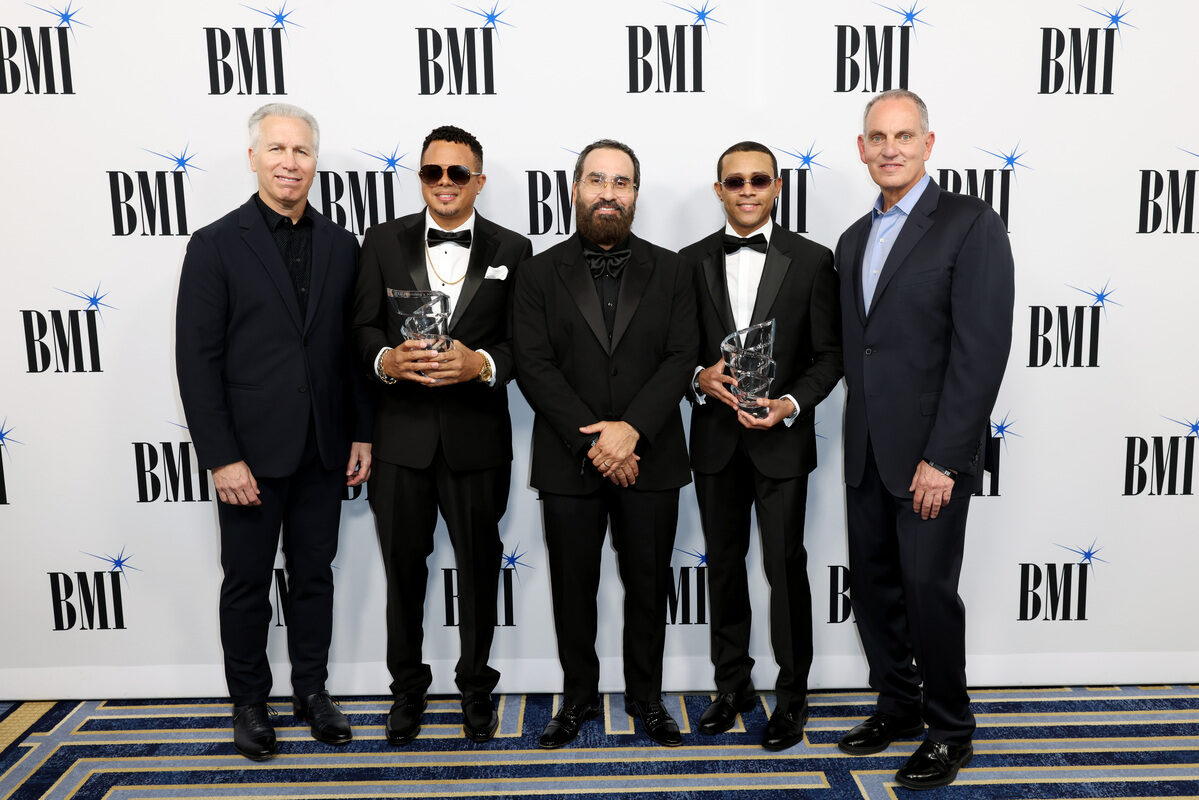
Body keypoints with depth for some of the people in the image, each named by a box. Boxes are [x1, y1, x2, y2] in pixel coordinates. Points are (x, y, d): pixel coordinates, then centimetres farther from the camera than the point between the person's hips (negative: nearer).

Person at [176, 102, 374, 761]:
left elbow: (353, 347, 9)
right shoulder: (216, 244, -5)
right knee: (247, 583, 10)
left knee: (314, 575, 15)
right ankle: (248, 700, 29)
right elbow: (197, 360, -9)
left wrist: (361, 434, 4)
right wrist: (221, 457, -13)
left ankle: (312, 689, 31)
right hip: (251, 452, -3)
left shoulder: (340, 246, 6)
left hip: (322, 451, 3)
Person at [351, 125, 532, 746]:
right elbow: (364, 325, 2)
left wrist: (481, 364, -20)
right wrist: (386, 359, -19)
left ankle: (475, 684, 32)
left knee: (480, 565, 12)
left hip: (477, 437, 0)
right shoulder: (384, 241, 5)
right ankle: (407, 687, 33)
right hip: (401, 434, 1)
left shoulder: (512, 250, 3)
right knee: (403, 565, 13)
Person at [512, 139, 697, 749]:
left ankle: (647, 697, 29)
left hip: (650, 461, 1)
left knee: (648, 584, 10)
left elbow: (681, 358, -3)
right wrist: (591, 440, -14)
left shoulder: (669, 270, 7)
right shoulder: (540, 273, 4)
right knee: (573, 587, 10)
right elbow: (533, 367, -5)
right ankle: (578, 697, 29)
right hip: (568, 463, 0)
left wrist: (630, 429, -16)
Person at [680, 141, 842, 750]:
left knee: (785, 567, 3)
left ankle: (791, 695, 21)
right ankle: (731, 683, 31)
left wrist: (790, 403, -17)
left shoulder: (812, 260, -1)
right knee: (724, 564, 14)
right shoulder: (692, 261, 5)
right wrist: (700, 377, -13)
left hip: (782, 439, -2)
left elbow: (828, 354, -2)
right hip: (715, 439, 3)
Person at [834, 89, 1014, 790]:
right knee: (872, 583, 13)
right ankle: (900, 704, 32)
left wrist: (943, 459, -18)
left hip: (932, 454, -6)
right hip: (867, 454, 7)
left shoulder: (971, 224, -7)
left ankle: (952, 729, 20)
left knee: (929, 587, -1)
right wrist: (860, 437, 7)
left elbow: (982, 351, -14)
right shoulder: (855, 240, 15)